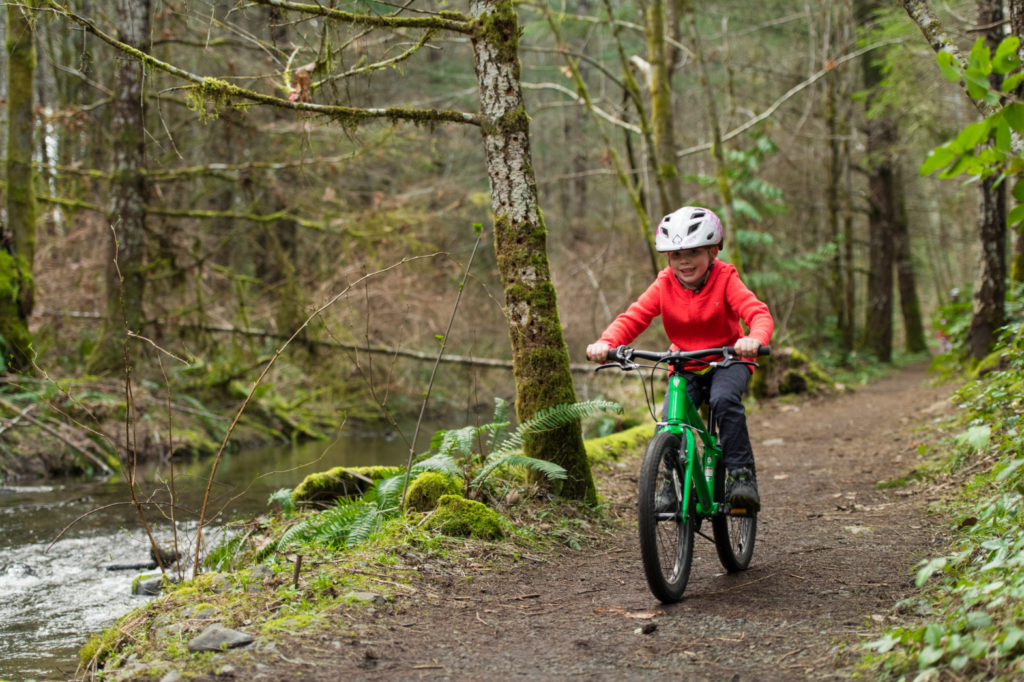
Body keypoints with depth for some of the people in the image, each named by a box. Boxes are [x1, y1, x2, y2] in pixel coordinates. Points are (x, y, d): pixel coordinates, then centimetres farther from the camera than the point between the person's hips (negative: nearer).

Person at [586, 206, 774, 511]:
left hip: (727, 361, -3)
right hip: (685, 368, 3)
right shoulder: (664, 286, -8)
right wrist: (606, 343, -35)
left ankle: (741, 474, -23)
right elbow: (632, 318, -14)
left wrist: (755, 339, -51)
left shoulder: (725, 280, -15)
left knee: (724, 400, -34)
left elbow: (758, 313, -27)